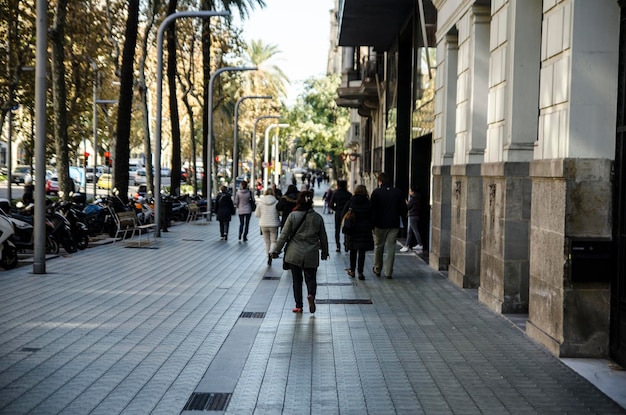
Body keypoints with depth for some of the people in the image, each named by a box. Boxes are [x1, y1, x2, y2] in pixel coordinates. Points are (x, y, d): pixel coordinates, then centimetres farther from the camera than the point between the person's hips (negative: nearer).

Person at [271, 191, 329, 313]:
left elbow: (284, 235, -5)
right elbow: (323, 237, 8)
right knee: (311, 278, 10)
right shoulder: (318, 217, -1)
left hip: (294, 254, -1)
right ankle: (311, 294, -19)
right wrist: (325, 252, 21)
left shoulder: (293, 216, -7)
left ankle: (298, 306, 11)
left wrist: (276, 250, 4)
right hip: (311, 255, 1)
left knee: (297, 280, 9)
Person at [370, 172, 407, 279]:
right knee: (391, 248, 4)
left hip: (380, 225, -2)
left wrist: (372, 222, -2)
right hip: (394, 225, 2)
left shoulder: (376, 192, -5)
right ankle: (388, 272, 2)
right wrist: (402, 216, 22)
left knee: (378, 247, 13)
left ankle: (377, 269, 24)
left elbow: (372, 209, -8)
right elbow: (404, 209, 6)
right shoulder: (398, 192, 3)